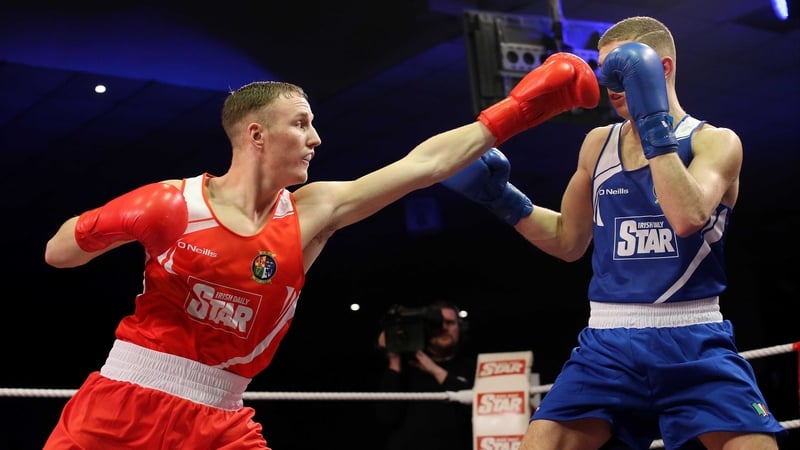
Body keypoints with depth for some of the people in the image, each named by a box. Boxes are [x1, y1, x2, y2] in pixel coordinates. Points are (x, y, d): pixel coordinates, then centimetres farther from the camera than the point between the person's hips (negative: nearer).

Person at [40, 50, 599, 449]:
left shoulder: (313, 211, 1)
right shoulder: (174, 201, -5)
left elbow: (424, 164, -2)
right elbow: (56, 255, 4)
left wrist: (520, 108, -4)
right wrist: (110, 225, -18)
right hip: (122, 404, -2)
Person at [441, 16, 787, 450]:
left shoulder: (716, 141, 0)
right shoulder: (597, 143, 12)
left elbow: (688, 217, -21)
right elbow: (570, 241, 20)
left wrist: (653, 121, -19)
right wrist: (503, 198, 8)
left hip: (692, 344, -3)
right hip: (609, 342, 3)